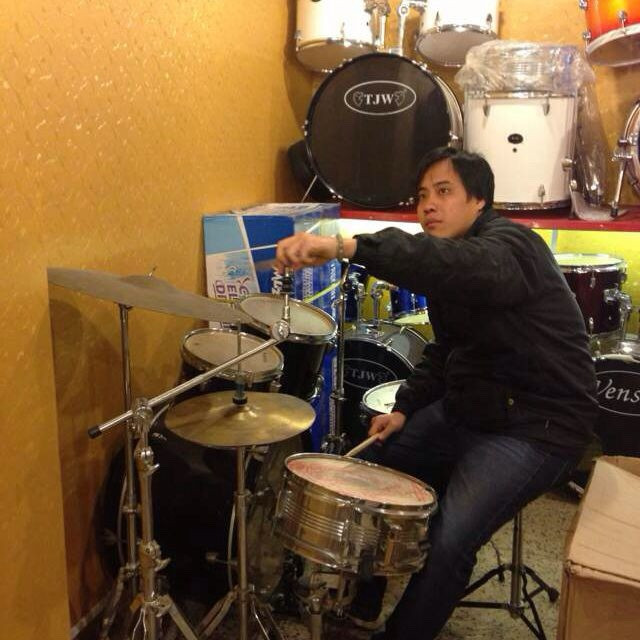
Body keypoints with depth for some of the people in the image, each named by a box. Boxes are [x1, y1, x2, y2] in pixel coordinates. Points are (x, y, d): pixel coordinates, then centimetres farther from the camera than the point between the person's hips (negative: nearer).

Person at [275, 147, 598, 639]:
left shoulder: (510, 246, -20)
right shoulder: (449, 276, 9)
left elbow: (459, 265, -44)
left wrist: (346, 246, -55)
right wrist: (405, 408, 0)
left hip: (537, 427, -9)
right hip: (468, 407, 10)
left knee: (448, 543, -25)